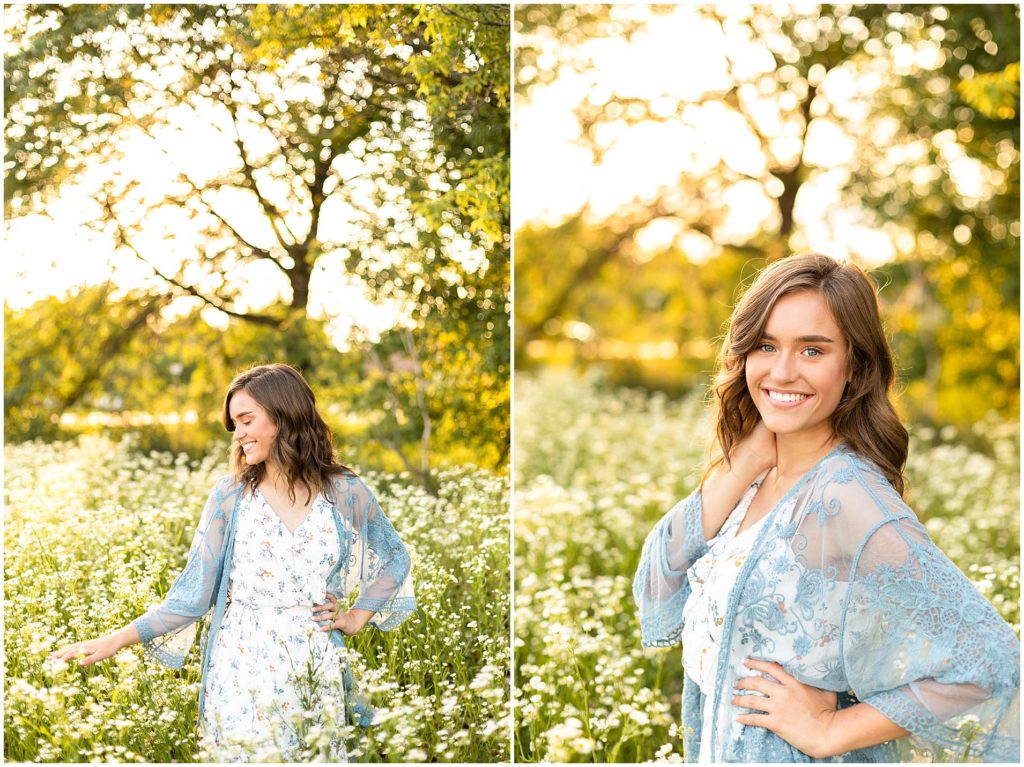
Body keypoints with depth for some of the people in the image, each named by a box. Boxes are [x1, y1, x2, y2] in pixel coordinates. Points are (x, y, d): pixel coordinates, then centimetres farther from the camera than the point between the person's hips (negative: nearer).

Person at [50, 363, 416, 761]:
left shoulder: (345, 492, 0)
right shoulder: (230, 494, -1)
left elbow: (395, 558, 15)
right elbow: (194, 590, -1)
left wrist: (357, 618, 5)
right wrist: (116, 639, -9)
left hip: (318, 677, 1)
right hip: (242, 676, 0)